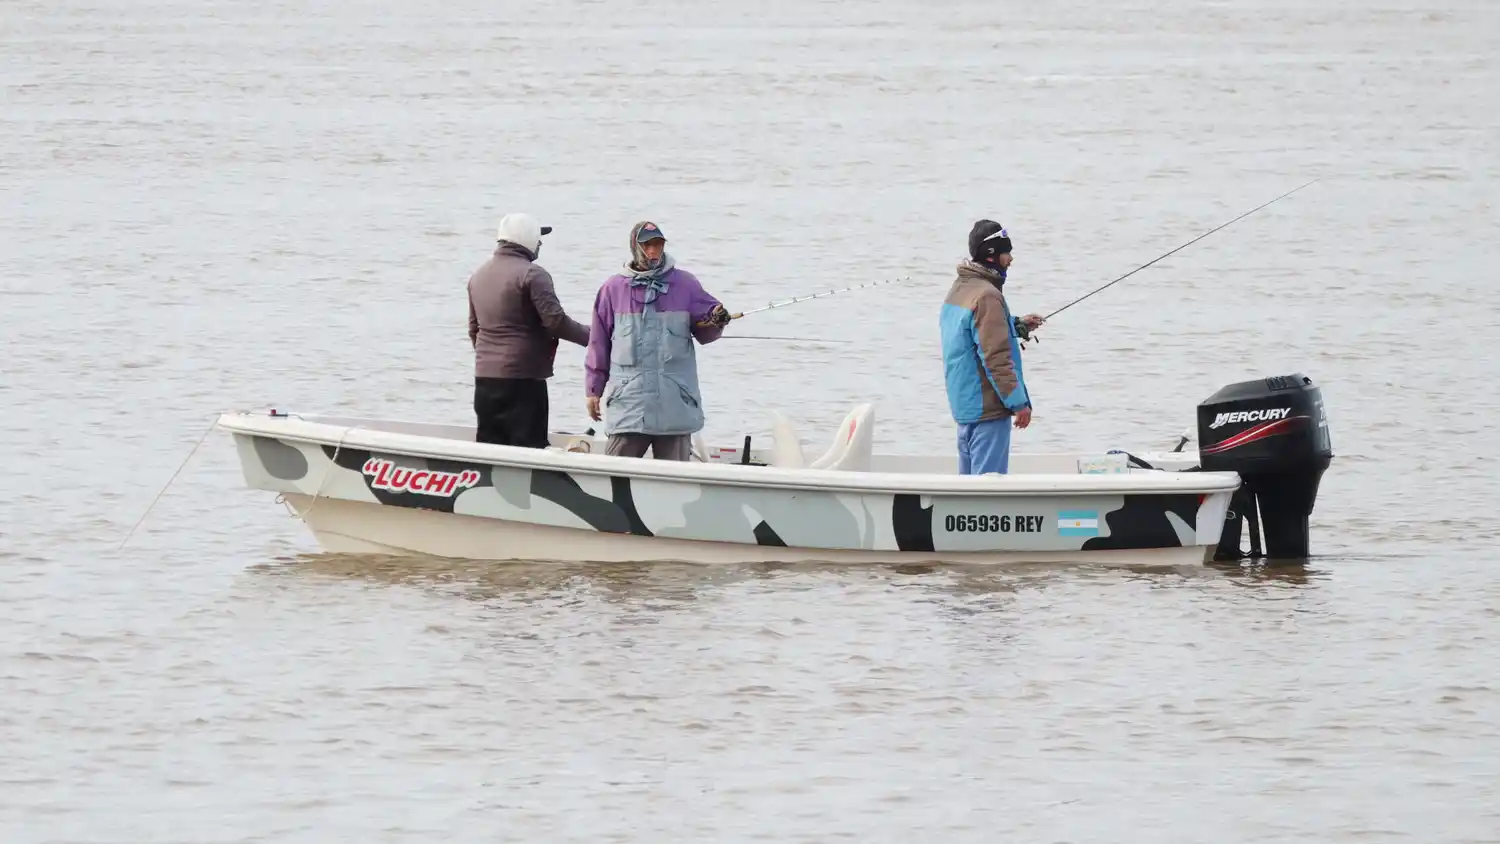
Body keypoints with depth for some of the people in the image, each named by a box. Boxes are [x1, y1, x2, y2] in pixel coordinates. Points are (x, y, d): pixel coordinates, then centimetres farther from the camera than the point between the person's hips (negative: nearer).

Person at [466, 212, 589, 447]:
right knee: (527, 449, -7)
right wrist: (591, 336, -5)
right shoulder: (532, 275, -11)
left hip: (485, 377, 8)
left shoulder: (479, 276, 14)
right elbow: (555, 320, -17)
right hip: (523, 377, -8)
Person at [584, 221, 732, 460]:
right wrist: (593, 389, 11)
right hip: (630, 401, -1)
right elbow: (599, 342, 11)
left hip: (675, 402, 1)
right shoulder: (613, 288, 7)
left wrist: (715, 321, -13)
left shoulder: (685, 284, 7)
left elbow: (703, 331, 11)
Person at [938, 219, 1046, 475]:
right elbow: (996, 358, -23)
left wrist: (1017, 326, 21)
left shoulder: (960, 288, 11)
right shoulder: (986, 296, -19)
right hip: (988, 407, -10)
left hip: (963, 404, 10)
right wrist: (1018, 401, -19)